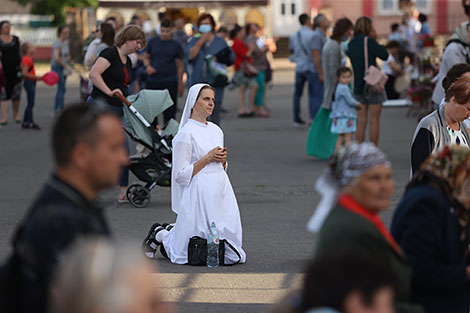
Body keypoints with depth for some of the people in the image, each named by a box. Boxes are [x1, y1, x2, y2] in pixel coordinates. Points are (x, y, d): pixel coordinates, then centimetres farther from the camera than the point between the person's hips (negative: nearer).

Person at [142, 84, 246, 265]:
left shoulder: (216, 130, 13)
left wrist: (222, 159, 0)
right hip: (199, 193, -7)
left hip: (221, 191, 7)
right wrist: (208, 158, -16)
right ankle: (158, 234, 24)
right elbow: (181, 174, -13)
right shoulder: (186, 134, -10)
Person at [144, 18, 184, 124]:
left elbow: (180, 65, 7)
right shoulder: (152, 42, 7)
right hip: (153, 81, 2)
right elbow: (146, 57, 16)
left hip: (170, 82, -2)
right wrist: (148, 66, -6)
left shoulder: (176, 46, 4)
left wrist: (180, 83, 3)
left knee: (169, 112, -2)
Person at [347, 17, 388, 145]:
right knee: (374, 120, 1)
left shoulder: (351, 44, 8)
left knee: (361, 121, 8)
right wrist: (375, 39, 3)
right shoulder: (368, 41, -12)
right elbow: (384, 55, -6)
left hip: (358, 86, 6)